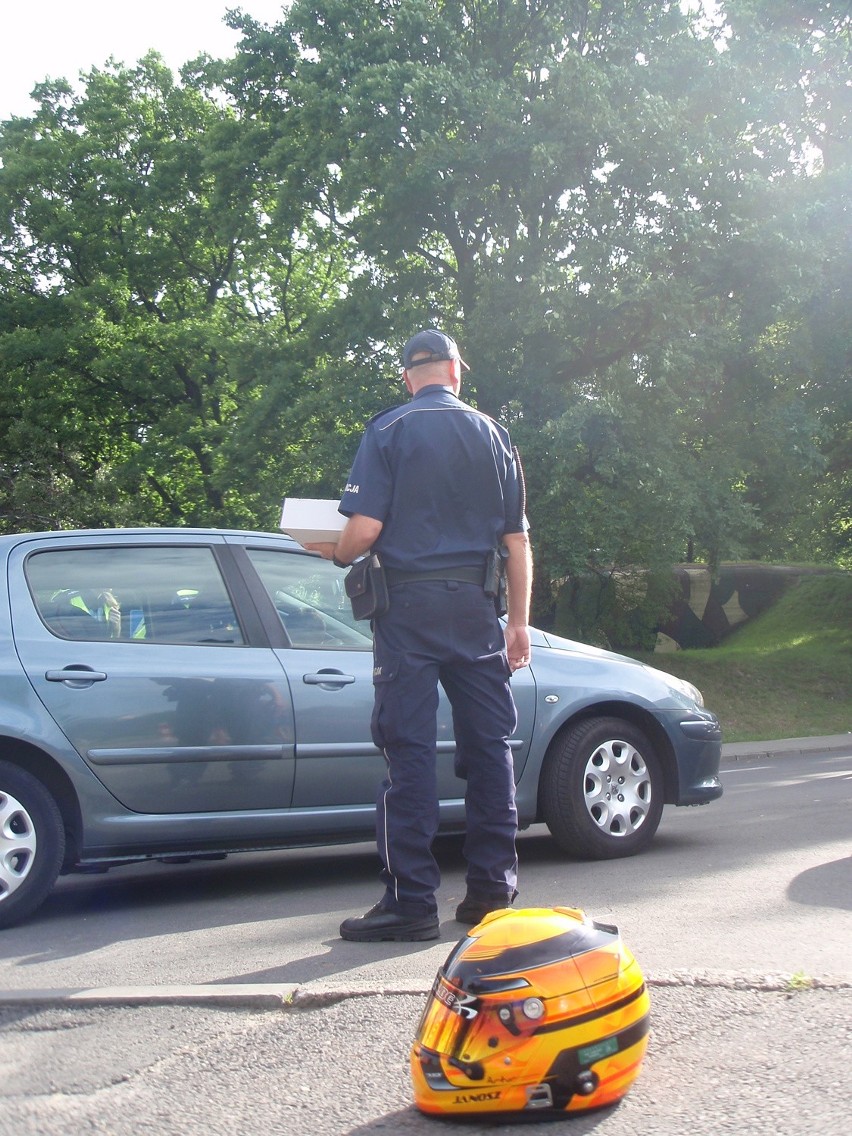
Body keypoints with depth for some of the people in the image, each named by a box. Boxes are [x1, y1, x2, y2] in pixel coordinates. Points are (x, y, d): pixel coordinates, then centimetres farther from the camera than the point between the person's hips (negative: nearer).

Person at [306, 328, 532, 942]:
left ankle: (412, 901, -3)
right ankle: (492, 888, 14)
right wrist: (520, 622, 12)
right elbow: (518, 540, 7)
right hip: (476, 606, 4)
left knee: (410, 748, -3)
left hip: (409, 603, -3)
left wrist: (336, 553, 10)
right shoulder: (492, 433, 9)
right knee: (489, 743, 9)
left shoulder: (389, 431, -2)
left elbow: (365, 528, -12)